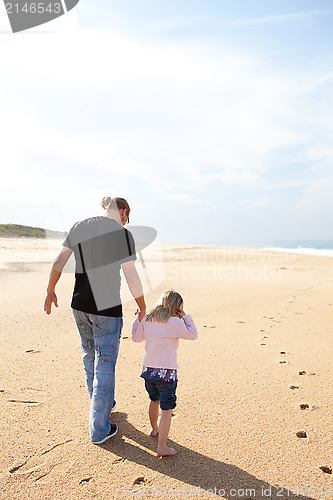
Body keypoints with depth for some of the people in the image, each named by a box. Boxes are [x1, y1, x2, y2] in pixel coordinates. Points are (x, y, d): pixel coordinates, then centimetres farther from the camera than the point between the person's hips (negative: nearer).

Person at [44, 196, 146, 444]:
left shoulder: (80, 227, 4)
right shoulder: (123, 234, -11)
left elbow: (58, 262, 6)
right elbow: (132, 277, -12)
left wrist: (50, 291, 19)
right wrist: (143, 307, 1)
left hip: (80, 305, 6)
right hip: (107, 309, -5)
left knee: (90, 355, 25)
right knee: (105, 364, 7)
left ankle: (102, 404, 46)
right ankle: (99, 429, 19)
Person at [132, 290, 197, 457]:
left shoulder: (147, 320, 5)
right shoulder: (174, 322, -12)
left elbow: (136, 338, 19)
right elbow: (193, 335, -5)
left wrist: (137, 319, 29)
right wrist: (185, 317, 2)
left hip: (148, 369, 6)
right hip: (167, 371, -6)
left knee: (154, 401, 28)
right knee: (167, 410, 4)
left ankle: (154, 428, 49)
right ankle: (162, 447, 5)